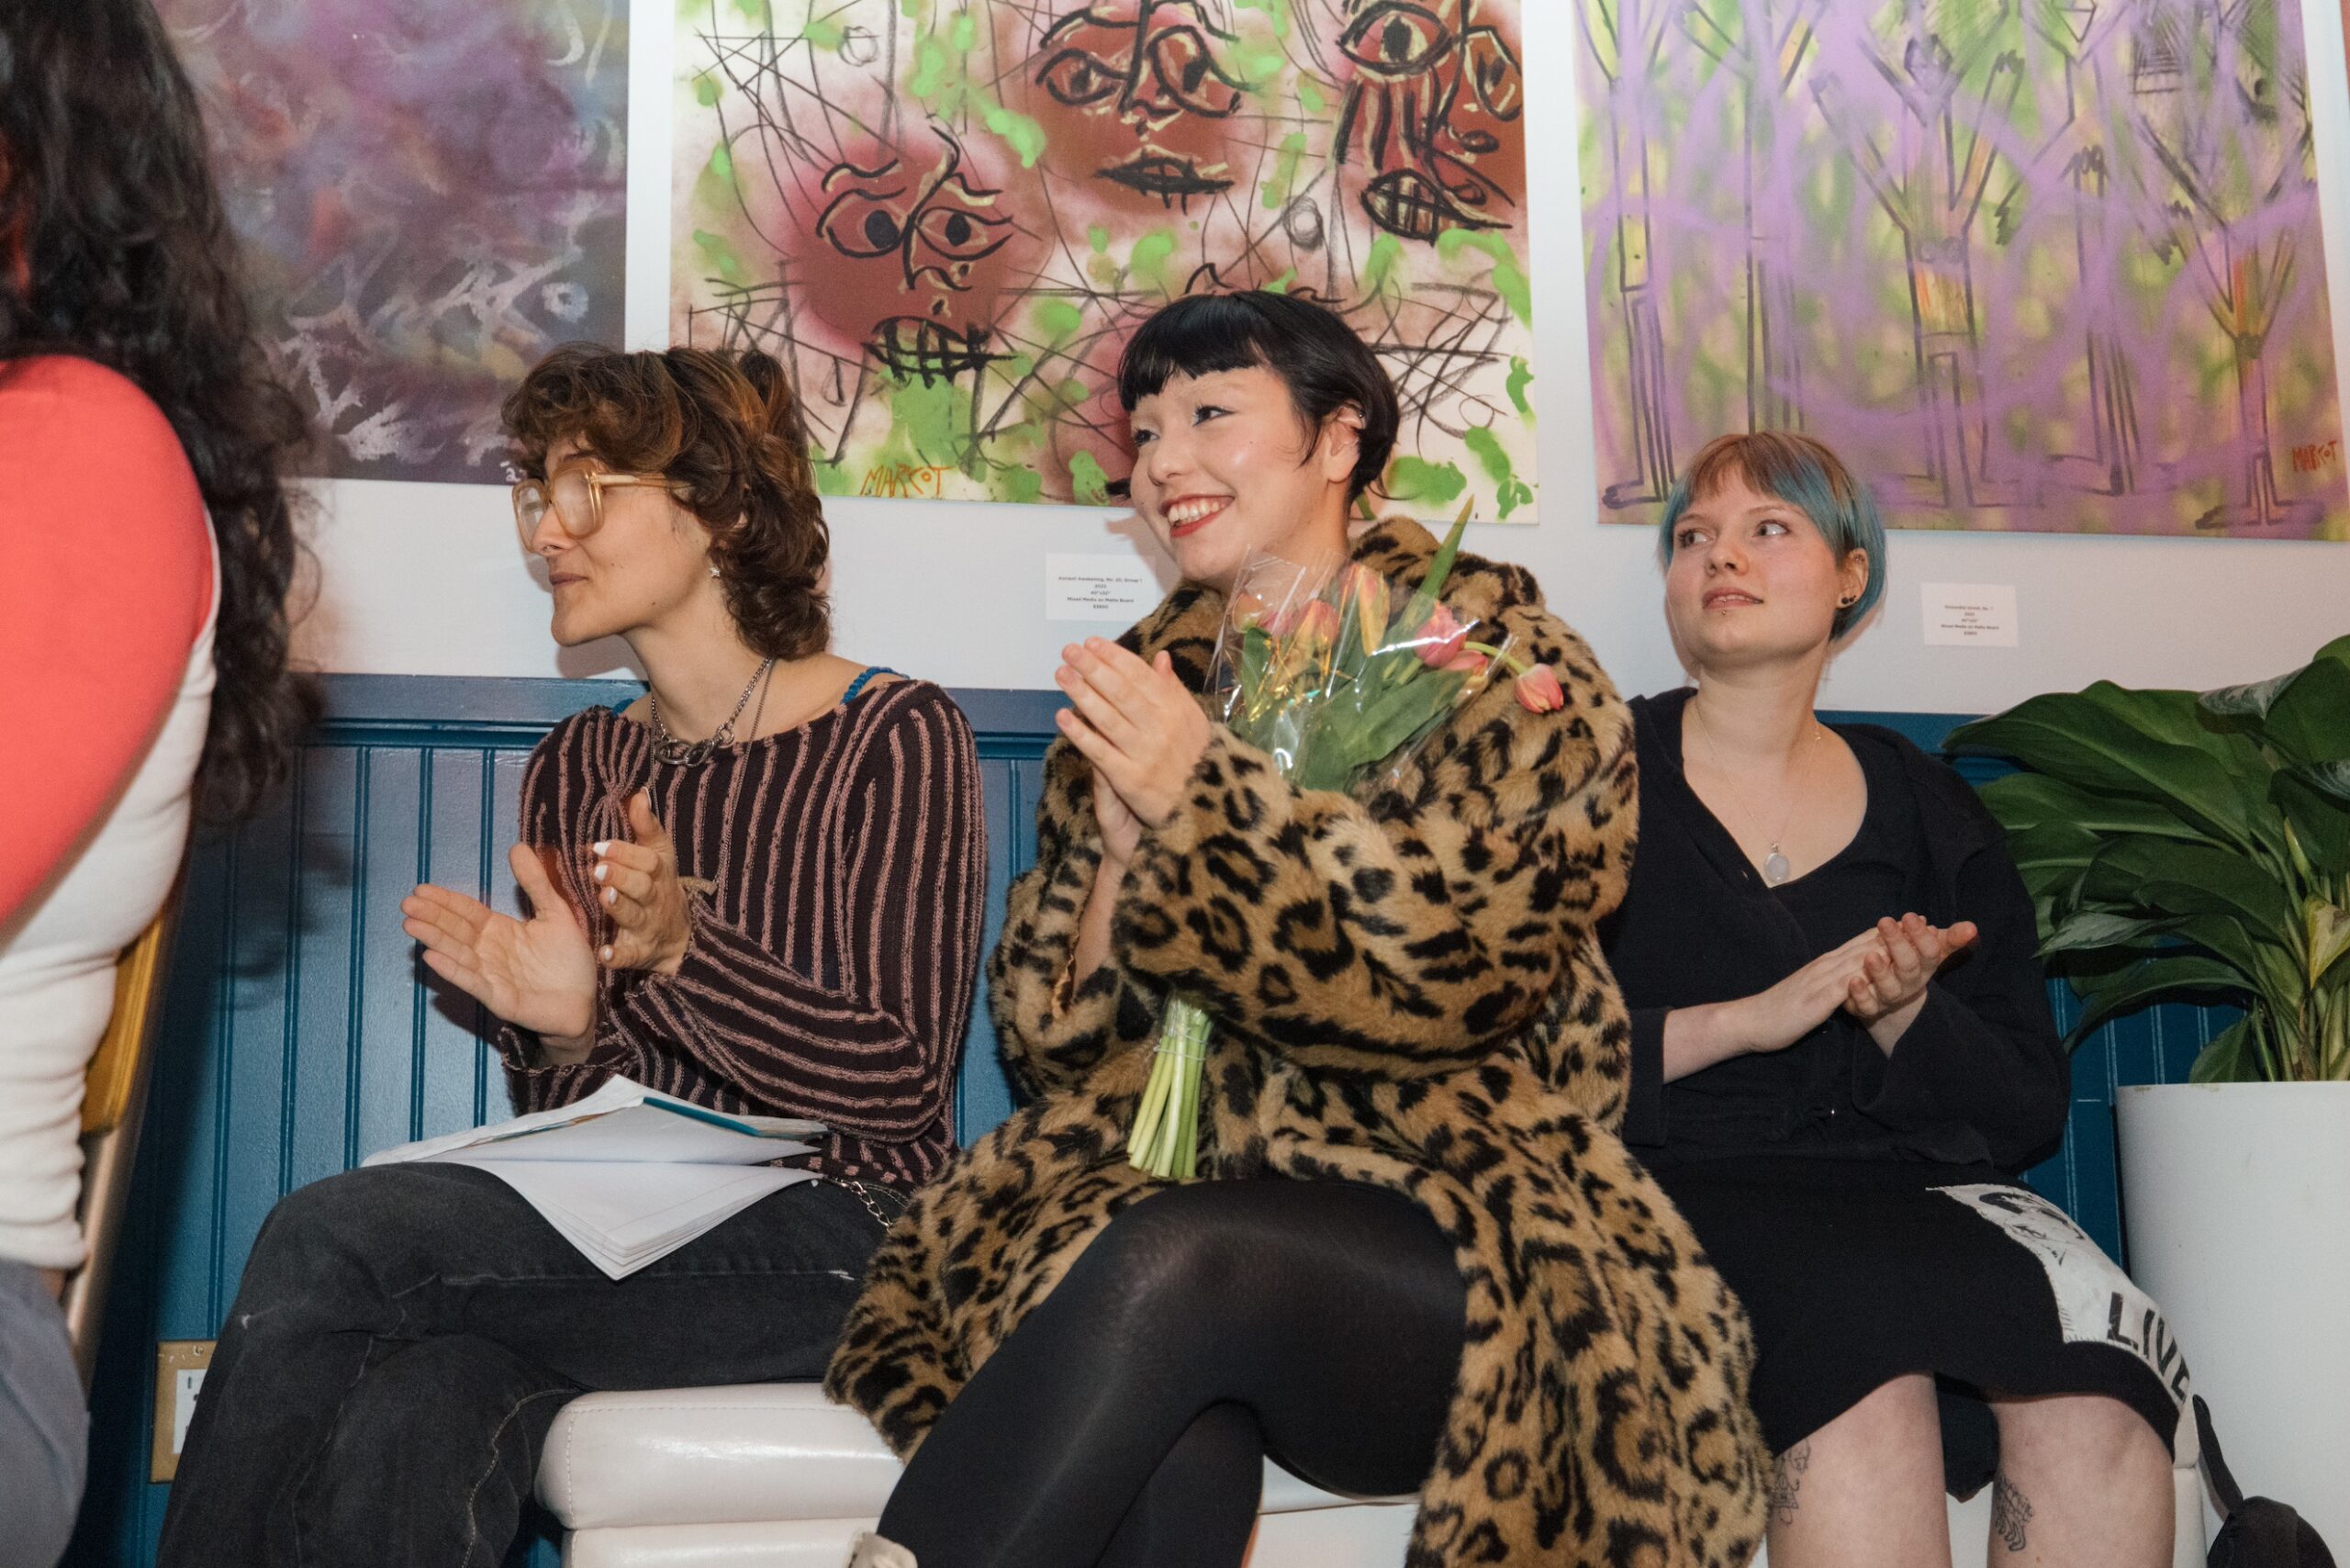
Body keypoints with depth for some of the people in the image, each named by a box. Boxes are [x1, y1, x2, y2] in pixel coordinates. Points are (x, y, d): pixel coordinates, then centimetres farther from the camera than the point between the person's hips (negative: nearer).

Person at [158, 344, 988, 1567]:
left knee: (329, 1236, -23)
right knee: (409, 1427, -29)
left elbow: (901, 1087, -10)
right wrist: (562, 1026, -6)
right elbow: (566, 1109, 17)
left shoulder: (891, 736, -3)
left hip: (823, 1238, -5)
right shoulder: (575, 768, 14)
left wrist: (683, 950, -22)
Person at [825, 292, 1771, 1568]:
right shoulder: (1143, 687, 15)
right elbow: (1054, 1043, 10)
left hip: (1459, 1224, -3)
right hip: (1169, 1184, 3)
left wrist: (1201, 802, -14)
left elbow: (1447, 980, -11)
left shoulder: (1499, 665, 3)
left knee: (1171, 1265, -33)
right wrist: (1117, 840, -7)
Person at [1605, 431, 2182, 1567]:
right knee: (1860, 1340, -35)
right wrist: (1748, 1019, -12)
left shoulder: (1930, 813, 18)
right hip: (1675, 1193, -3)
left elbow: (2029, 1112, 13)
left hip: (1906, 1194, 3)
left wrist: (1902, 1017, -7)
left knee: (2092, 1391, -28)